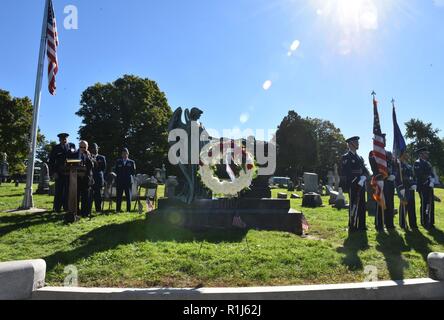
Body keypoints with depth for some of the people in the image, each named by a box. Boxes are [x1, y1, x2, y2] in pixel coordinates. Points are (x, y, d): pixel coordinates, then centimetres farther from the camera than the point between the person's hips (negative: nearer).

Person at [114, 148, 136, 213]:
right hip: (119, 181, 1)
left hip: (128, 181, -1)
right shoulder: (118, 162, 12)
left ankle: (128, 210, 8)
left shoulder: (131, 162, 6)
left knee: (128, 196, 0)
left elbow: (133, 172, 3)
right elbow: (115, 171, 7)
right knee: (119, 196, 1)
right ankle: (118, 210, 10)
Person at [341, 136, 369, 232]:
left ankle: (361, 225, 18)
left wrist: (363, 177, -7)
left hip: (361, 185, 7)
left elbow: (365, 171, 14)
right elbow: (345, 173, -14)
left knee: (361, 206, 9)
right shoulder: (346, 157, -5)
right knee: (354, 205, -6)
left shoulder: (359, 157, 20)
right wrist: (357, 181, -16)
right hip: (352, 186, -7)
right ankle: (352, 226, 1)